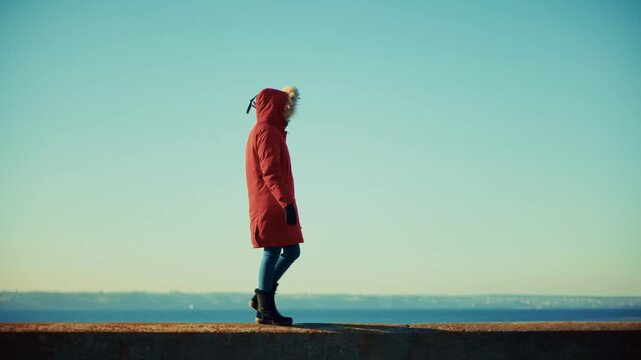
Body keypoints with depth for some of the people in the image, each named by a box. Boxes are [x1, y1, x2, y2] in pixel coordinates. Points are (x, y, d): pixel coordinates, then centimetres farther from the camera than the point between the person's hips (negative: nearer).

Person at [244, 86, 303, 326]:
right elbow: (270, 171, -20)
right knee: (272, 253, -7)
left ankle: (262, 297, 16)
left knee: (291, 251, 11)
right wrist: (286, 202, -24)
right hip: (271, 205, -10)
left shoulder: (272, 131, 22)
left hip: (274, 205, 10)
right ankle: (265, 310, -2)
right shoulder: (266, 131, -10)